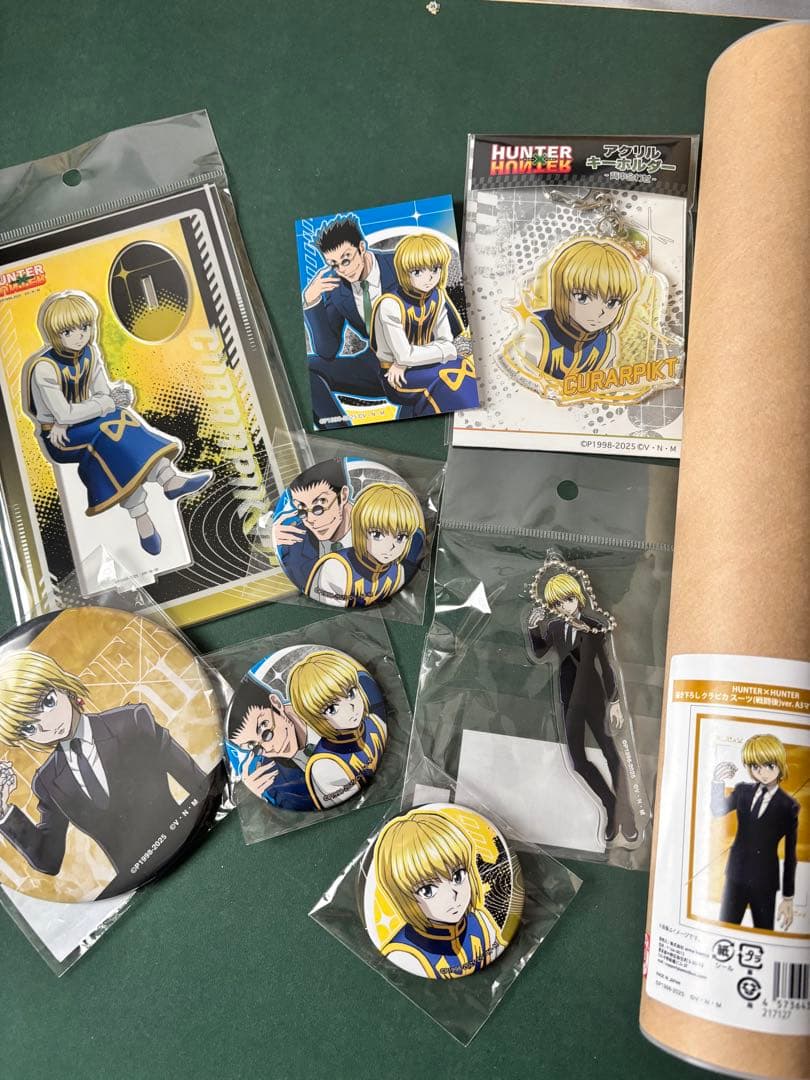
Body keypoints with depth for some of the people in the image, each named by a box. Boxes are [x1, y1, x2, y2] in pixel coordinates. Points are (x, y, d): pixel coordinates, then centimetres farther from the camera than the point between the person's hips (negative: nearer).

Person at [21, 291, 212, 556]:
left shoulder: (90, 352, -3)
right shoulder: (44, 368, -22)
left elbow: (103, 393, -5)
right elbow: (63, 414, -25)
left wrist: (67, 421, -18)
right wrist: (110, 404, -22)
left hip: (80, 423, 5)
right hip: (56, 437, -5)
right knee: (110, 433, -30)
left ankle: (170, 480, -38)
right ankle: (170, 480, -33)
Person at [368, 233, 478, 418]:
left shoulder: (437, 297, -4)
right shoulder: (390, 305, -23)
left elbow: (446, 342, -6)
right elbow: (404, 355, -23)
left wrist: (406, 363, -19)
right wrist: (443, 350, -14)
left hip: (418, 365, 6)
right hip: (396, 374, -6)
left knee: (465, 367, -15)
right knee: (453, 377, -23)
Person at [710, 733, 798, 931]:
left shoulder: (788, 806, -7)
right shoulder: (743, 791, 2)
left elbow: (790, 854, -4)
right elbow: (718, 811, -9)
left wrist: (788, 897, -2)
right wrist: (718, 783, -27)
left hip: (765, 880, -3)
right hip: (736, 873, 3)